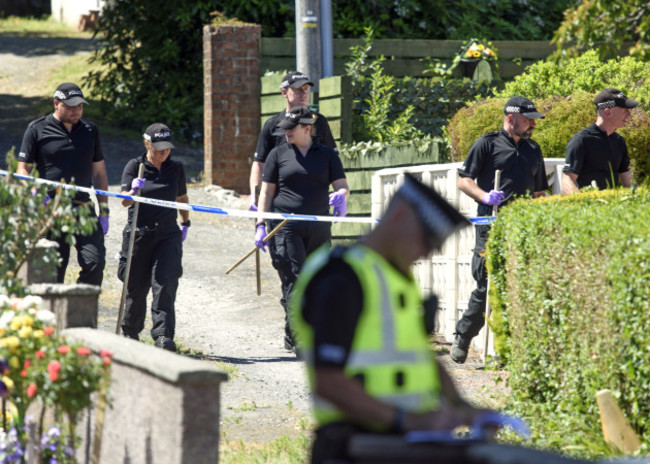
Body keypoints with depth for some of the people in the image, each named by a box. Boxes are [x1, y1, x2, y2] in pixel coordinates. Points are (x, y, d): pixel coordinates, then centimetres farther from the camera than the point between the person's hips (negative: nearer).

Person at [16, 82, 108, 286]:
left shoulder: (90, 129, 13)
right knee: (52, 270, 0)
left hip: (83, 207, 2)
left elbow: (99, 171, 18)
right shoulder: (37, 129, 2)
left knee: (95, 262, -14)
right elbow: (22, 168, 2)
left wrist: (104, 210, 13)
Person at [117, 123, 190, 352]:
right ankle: (130, 332, 26)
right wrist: (134, 190, -30)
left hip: (168, 234, 1)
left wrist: (185, 223, 23)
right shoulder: (135, 166, -1)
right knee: (136, 287, 6)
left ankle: (163, 335, -15)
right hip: (139, 234, -1)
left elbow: (182, 198, 25)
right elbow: (125, 201, -11)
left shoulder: (176, 168, 9)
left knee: (165, 283, -13)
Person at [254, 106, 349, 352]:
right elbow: (266, 192, 8)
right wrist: (261, 224, -2)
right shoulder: (278, 154, 8)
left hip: (318, 229, 2)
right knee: (295, 281, -13)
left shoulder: (327, 155, 10)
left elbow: (342, 185, 5)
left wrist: (340, 196, -20)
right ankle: (295, 338, -12)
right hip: (285, 227, -2)